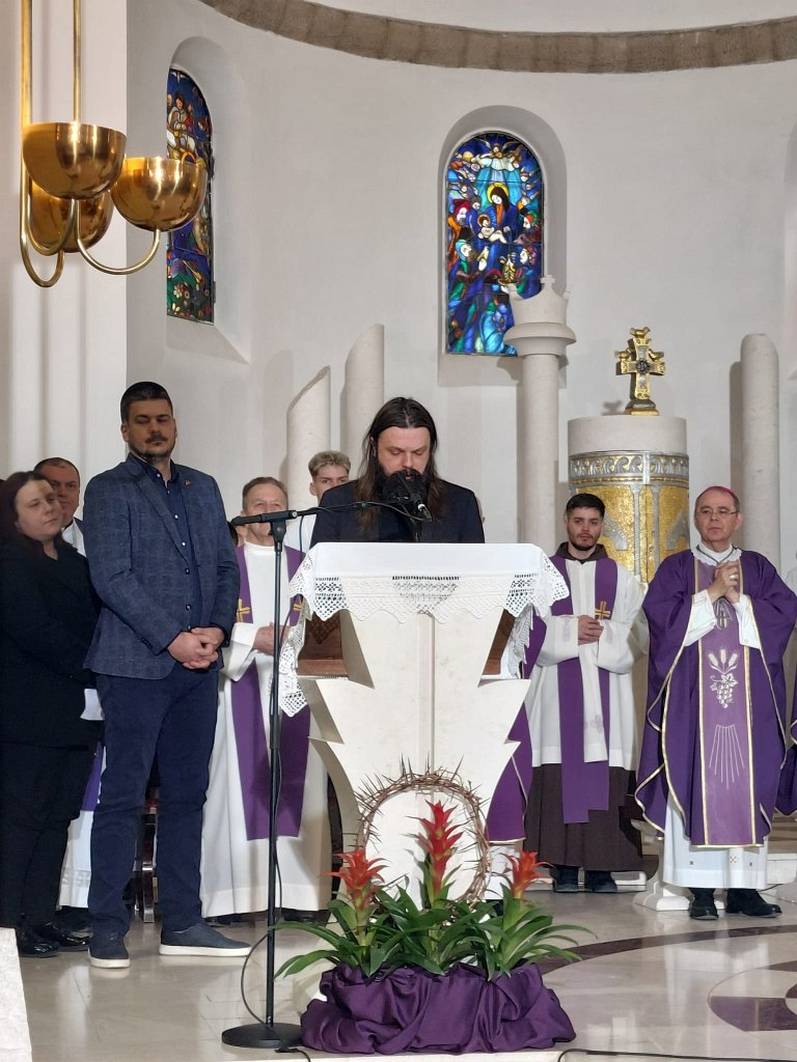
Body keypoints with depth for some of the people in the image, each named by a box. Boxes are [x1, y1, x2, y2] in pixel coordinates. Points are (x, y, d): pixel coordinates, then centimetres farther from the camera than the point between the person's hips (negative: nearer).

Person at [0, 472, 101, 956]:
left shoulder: (77, 564, 18)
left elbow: (98, 623, 17)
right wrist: (93, 672, -15)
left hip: (77, 713, 7)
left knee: (58, 816, 7)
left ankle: (42, 916, 12)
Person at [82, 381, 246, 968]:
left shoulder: (203, 488, 18)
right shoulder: (109, 490, 0)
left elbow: (226, 566, 15)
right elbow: (112, 577, -9)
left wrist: (217, 628, -3)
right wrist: (173, 639, -13)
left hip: (199, 664, 5)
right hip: (137, 664, -5)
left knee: (188, 795, 8)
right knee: (123, 796, -4)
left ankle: (183, 923, 13)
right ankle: (108, 929, 1)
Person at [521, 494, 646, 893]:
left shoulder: (621, 577, 14)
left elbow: (639, 633, 6)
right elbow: (529, 629, 1)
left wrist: (600, 635, -9)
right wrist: (571, 631, -10)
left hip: (606, 691, 1)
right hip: (557, 690, -1)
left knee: (605, 780, -6)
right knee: (560, 774, -7)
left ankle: (601, 867, -3)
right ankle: (564, 867, -3)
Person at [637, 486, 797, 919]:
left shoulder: (758, 568, 13)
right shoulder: (676, 568, 9)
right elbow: (662, 616, -6)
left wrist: (739, 599, -8)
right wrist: (713, 593, -9)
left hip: (749, 695, 2)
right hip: (693, 696, -2)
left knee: (747, 783, -1)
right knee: (697, 783, -6)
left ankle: (744, 885, 3)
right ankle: (701, 888, -3)